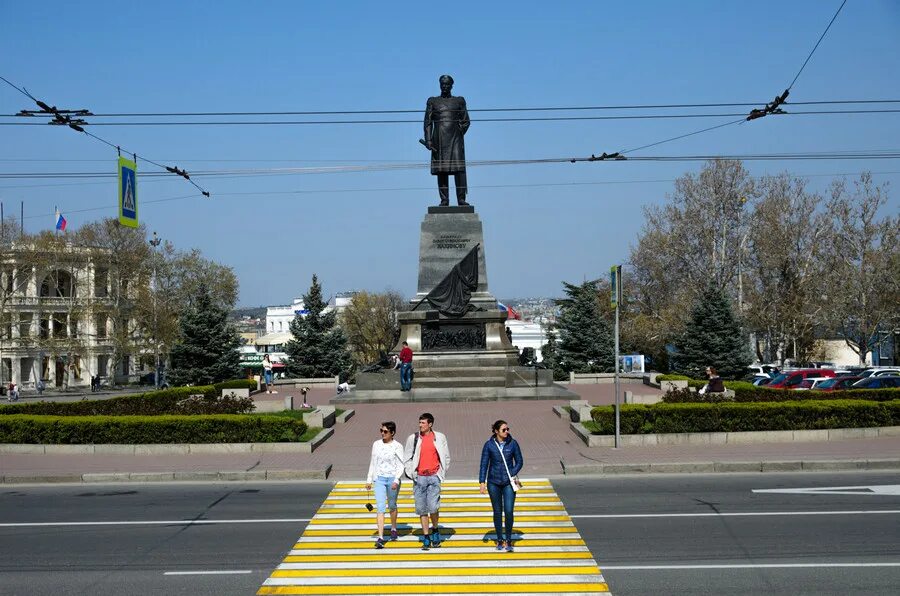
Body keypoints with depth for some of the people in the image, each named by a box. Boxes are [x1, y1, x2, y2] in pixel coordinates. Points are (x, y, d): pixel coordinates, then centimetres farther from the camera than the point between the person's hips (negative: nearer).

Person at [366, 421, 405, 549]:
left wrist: (396, 480, -17)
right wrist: (369, 479, 12)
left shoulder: (397, 446, -6)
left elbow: (401, 465, -7)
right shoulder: (376, 444, 5)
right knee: (380, 508, -9)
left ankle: (393, 529, 40)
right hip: (379, 479, 2)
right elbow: (373, 463, 13)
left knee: (392, 506, 15)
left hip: (393, 479, -2)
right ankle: (380, 537, -15)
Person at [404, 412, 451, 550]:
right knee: (421, 508, 3)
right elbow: (407, 458, 11)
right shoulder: (413, 438, 4)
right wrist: (411, 473, 1)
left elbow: (446, 457, 11)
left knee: (433, 506, -13)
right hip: (419, 477, 2)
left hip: (434, 477, -2)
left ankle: (435, 530, 13)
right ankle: (426, 538, 11)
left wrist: (441, 473, 5)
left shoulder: (439, 438, 3)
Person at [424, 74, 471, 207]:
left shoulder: (459, 101, 13)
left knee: (459, 167, -12)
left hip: (455, 138, -1)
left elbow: (466, 122, 10)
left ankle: (461, 198, -14)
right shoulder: (432, 101, 13)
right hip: (439, 140, 1)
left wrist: (457, 135, 0)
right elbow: (428, 122, 6)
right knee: (441, 169, -3)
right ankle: (444, 200, -3)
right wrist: (428, 139, -5)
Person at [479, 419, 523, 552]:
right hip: (494, 483, 0)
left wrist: (513, 474, -8)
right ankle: (500, 540, 20)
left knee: (509, 511, -9)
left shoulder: (513, 443, -2)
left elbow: (519, 462, 6)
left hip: (508, 482, 0)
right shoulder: (489, 445, -4)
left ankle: (508, 540, 3)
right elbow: (484, 464, 0)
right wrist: (482, 482, -6)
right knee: (498, 512, 8)